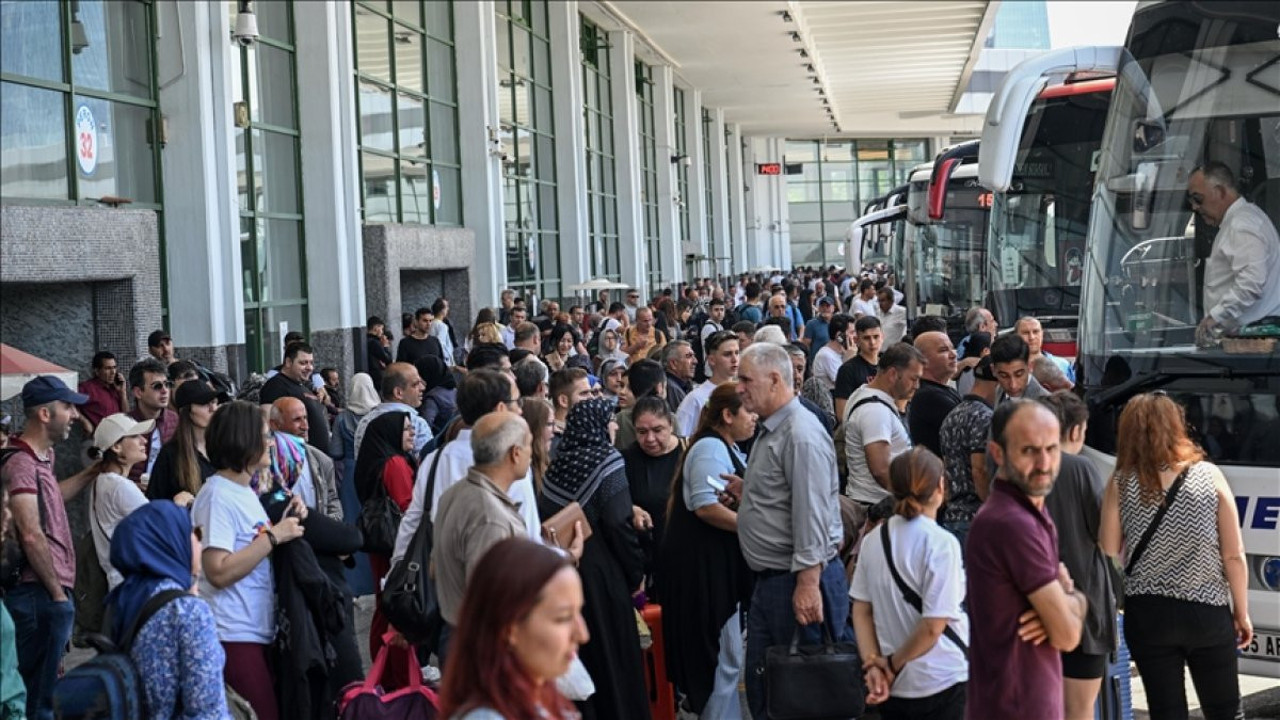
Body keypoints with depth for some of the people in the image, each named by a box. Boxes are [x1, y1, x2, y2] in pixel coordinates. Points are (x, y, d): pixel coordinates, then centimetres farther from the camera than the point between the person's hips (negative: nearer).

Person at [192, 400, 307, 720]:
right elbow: (219, 572, -22)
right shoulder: (217, 495, -14)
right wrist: (274, 536, -19)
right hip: (233, 634, -9)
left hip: (260, 629, 9)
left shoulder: (247, 491, 13)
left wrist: (288, 522, 6)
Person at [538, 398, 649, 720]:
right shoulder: (606, 461, -12)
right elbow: (619, 524, -17)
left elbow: (545, 517, 7)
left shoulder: (558, 464, 5)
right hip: (602, 573, -6)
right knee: (612, 657, 4)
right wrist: (635, 572, -7)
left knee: (577, 656, 15)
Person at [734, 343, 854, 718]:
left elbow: (812, 515, -23)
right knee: (761, 685, 14)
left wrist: (807, 584, -25)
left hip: (799, 580, -10)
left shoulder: (801, 436, -18)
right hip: (769, 581, 10)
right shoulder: (770, 431, 14)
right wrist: (745, 491, 12)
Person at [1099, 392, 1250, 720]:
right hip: (1209, 612, 0)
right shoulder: (1209, 476, -4)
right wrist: (1242, 613, 6)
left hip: (1147, 616, 0)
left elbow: (1108, 555, -7)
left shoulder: (1121, 483, -6)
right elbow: (1234, 556, -3)